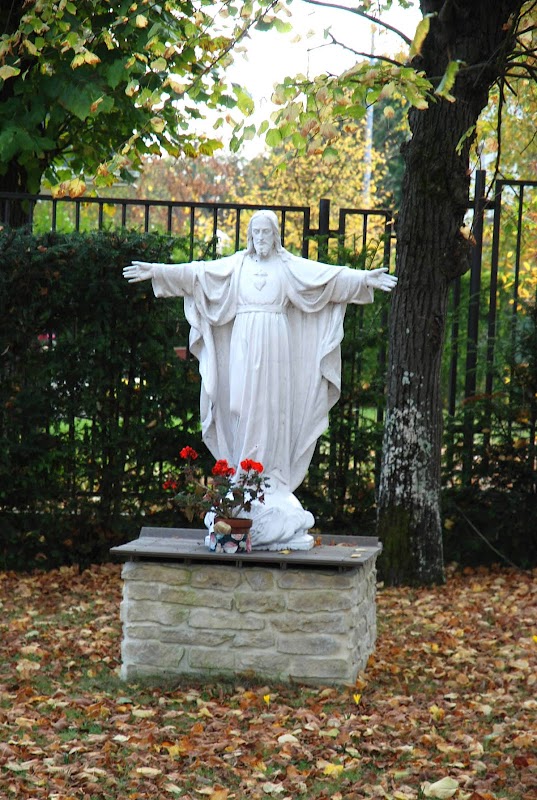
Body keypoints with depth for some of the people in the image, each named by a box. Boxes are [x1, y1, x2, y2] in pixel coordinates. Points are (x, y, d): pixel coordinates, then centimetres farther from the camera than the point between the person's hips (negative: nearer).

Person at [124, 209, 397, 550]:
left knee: (272, 411, -2)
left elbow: (329, 275, -2)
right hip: (243, 346, 1)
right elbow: (196, 272, 5)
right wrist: (156, 271, -2)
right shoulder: (236, 264, 10)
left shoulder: (290, 266, 7)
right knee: (244, 410, -1)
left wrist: (364, 279, -13)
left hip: (275, 347, -1)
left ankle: (271, 480, 1)